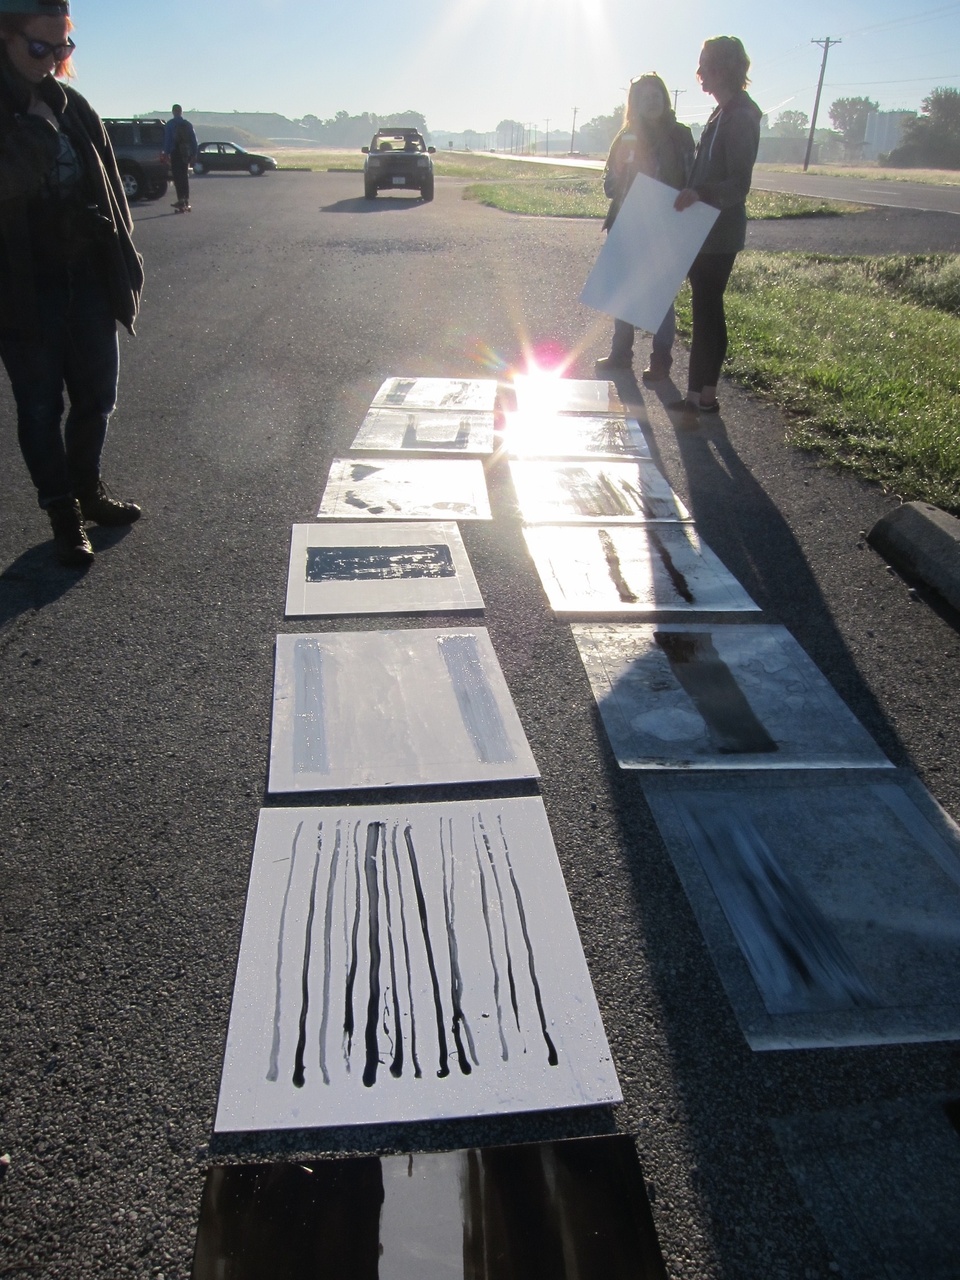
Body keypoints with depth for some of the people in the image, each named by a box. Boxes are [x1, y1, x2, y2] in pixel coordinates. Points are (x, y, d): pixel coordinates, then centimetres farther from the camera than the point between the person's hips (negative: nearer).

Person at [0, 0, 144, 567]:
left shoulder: (71, 106, 8)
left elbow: (108, 188, 10)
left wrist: (122, 261, 8)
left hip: (87, 278, 5)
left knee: (97, 393, 12)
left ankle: (89, 491, 31)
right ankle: (64, 514, 16)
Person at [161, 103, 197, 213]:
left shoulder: (170, 124, -3)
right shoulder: (188, 124, 9)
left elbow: (167, 139, -8)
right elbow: (194, 139, 7)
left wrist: (166, 153, -6)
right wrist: (194, 153, 10)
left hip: (175, 153, -4)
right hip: (186, 153, 4)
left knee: (178, 177, -5)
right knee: (185, 177, 13)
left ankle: (181, 201, -14)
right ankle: (186, 201, 14)